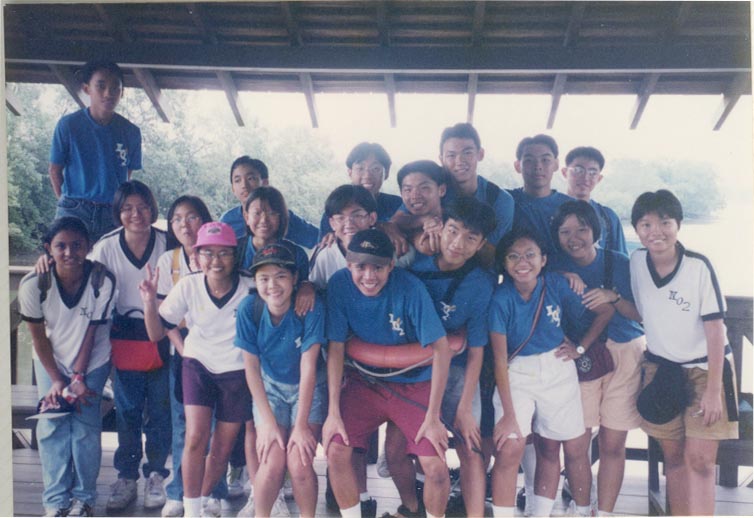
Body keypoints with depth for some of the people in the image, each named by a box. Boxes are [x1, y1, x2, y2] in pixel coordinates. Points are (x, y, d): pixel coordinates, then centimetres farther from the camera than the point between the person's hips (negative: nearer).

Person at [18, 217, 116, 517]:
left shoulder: (102, 281, -26)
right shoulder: (33, 284, -23)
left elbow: (91, 332, -16)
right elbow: (38, 337, -11)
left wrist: (79, 377, -16)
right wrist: (56, 380, -13)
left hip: (92, 361, -1)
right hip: (51, 360, 1)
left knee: (85, 426, -5)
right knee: (52, 425, -3)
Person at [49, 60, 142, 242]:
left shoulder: (130, 132, 2)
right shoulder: (68, 125, -4)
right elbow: (55, 170, 4)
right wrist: (66, 203, 3)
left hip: (113, 214, 2)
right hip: (74, 211, -1)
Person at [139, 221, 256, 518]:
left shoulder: (250, 289, -19)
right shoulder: (188, 287, -12)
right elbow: (156, 333, -9)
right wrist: (150, 302, -25)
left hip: (237, 371, 0)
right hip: (198, 364, 1)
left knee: (222, 449, 9)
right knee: (195, 438, -13)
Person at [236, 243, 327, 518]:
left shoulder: (311, 308, -25)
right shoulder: (249, 309, -19)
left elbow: (308, 367, -21)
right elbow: (251, 367, -11)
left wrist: (301, 425, -19)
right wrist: (268, 421, -13)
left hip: (309, 389, -1)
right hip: (270, 387, 1)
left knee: (300, 464, -16)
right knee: (272, 464, -15)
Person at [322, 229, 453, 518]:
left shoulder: (410, 288, -23)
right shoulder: (339, 285, -15)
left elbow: (441, 348, -20)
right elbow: (335, 348, -10)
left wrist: (433, 417, -19)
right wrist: (334, 412, -13)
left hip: (414, 383, -2)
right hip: (364, 381, 2)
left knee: (436, 467, -16)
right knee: (335, 449, -17)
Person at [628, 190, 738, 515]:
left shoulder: (698, 266, -19)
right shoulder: (637, 261, -7)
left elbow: (715, 328, -15)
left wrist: (713, 389, -16)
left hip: (705, 368, -4)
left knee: (699, 459, -5)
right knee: (672, 455, 11)